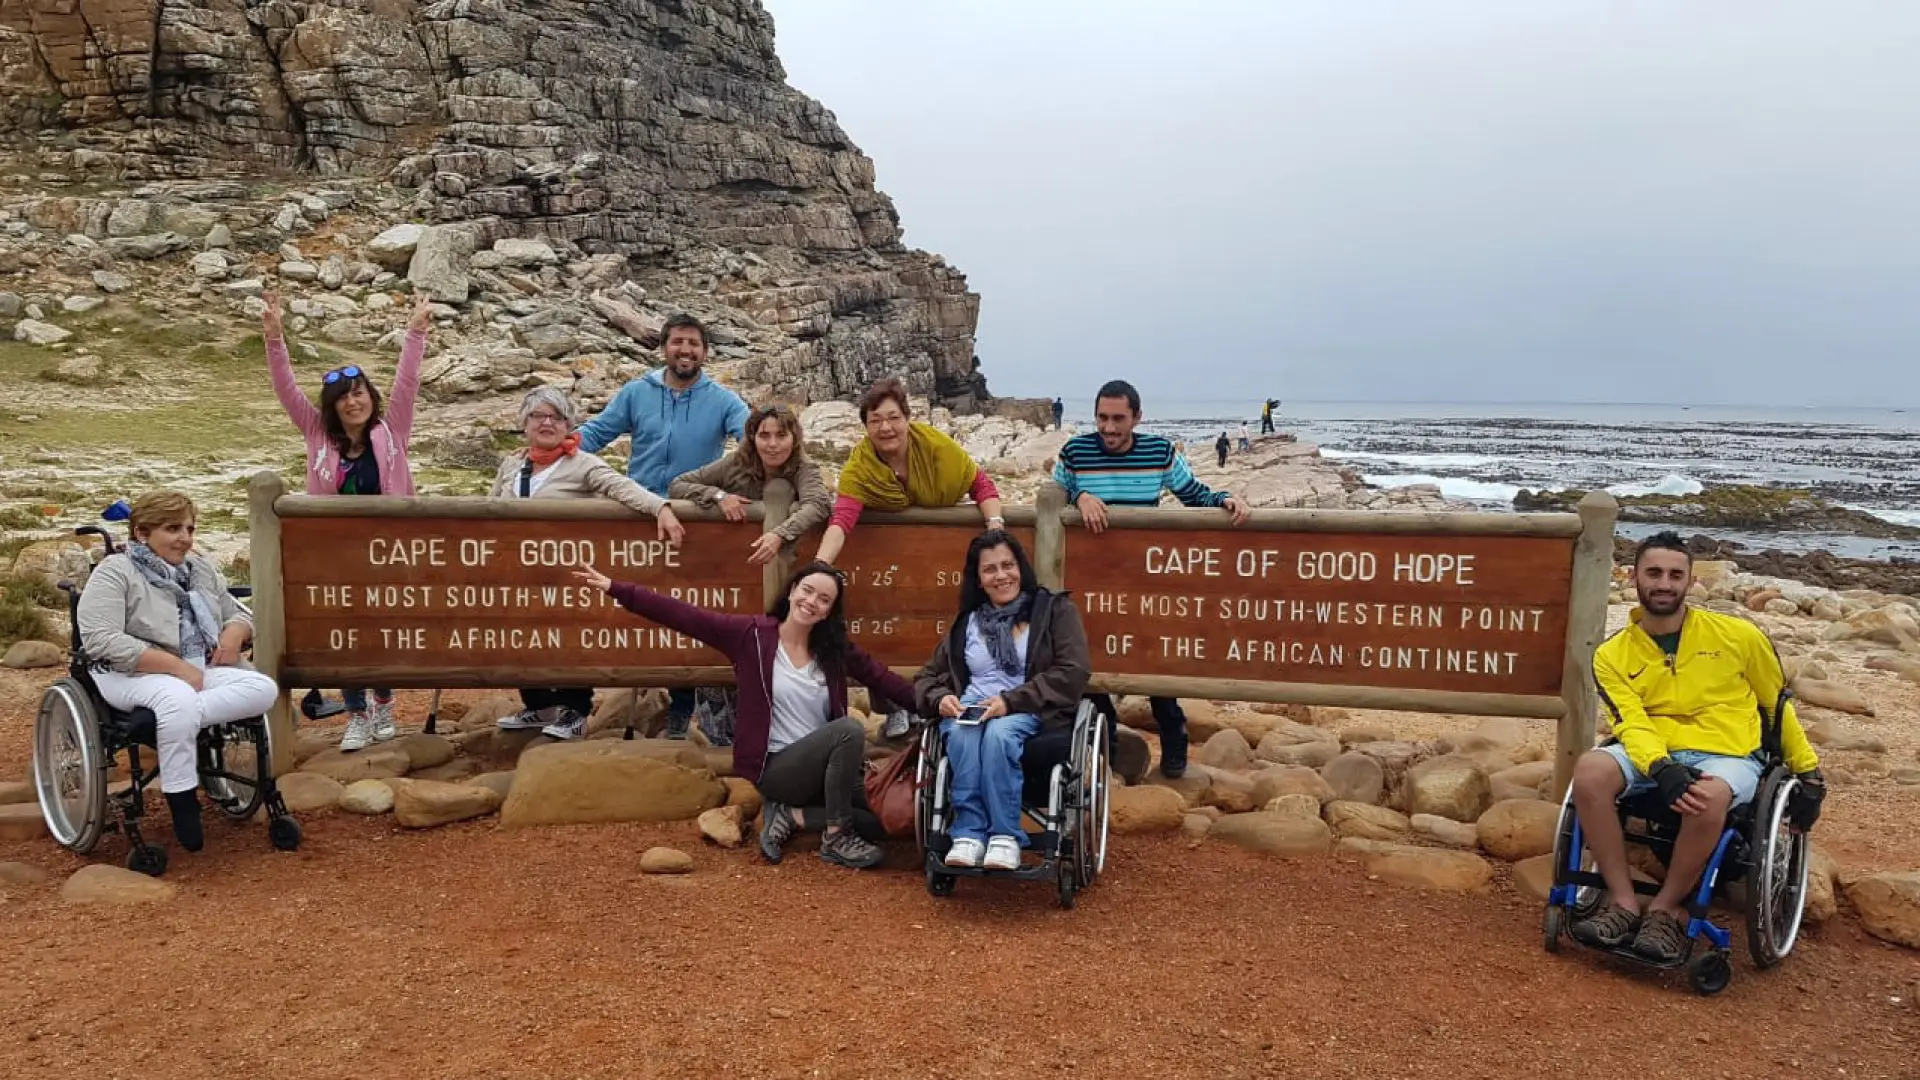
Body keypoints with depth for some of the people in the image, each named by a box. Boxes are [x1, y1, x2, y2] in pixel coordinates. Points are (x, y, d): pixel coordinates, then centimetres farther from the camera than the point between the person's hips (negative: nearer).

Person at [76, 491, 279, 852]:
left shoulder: (200, 568, 16)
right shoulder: (114, 572, -4)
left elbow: (238, 613, 25)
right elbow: (100, 640, -18)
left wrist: (234, 634, -2)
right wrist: (175, 666, -23)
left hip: (203, 670, 6)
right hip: (137, 674, -6)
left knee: (263, 689, -22)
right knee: (179, 700, -40)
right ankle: (183, 803, -26)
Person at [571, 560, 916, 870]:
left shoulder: (835, 649, 7)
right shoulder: (752, 634, -6)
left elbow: (881, 677, 5)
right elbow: (682, 615, -11)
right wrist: (617, 589, -17)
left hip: (824, 768, 5)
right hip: (776, 767, -5)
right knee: (850, 728, -29)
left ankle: (791, 814, 3)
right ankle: (836, 838, -17)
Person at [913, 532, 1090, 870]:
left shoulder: (1055, 609, 7)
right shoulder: (966, 622, 20)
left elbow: (1074, 671, -7)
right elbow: (927, 676, 19)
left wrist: (1011, 701, -17)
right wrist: (940, 698, -7)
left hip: (1031, 711, -3)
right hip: (971, 710, 3)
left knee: (999, 733, -37)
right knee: (961, 733, -33)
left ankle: (1005, 836, -29)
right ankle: (968, 834, -31)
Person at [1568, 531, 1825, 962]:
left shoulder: (1738, 635, 2)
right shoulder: (1612, 655, 2)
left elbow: (1778, 702, 14)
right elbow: (1631, 724, -8)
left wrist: (1808, 772, 16)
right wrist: (1662, 769, -29)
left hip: (1729, 756, -1)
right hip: (1652, 755, 2)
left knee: (1708, 796, -39)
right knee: (1590, 769, -32)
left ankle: (1667, 908, -15)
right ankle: (1624, 903, -21)